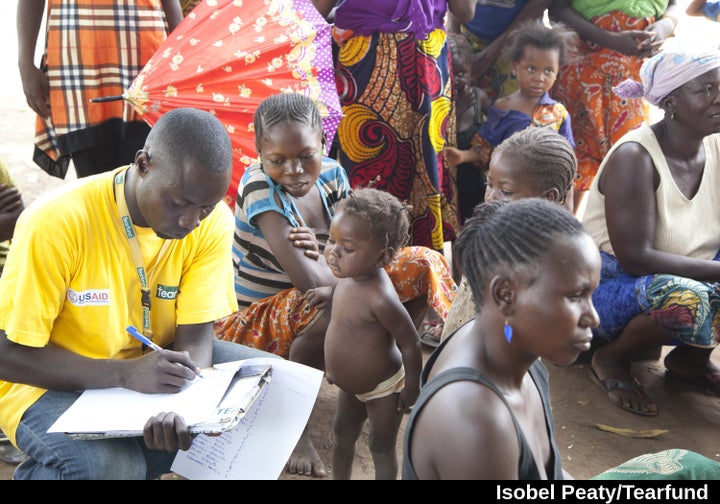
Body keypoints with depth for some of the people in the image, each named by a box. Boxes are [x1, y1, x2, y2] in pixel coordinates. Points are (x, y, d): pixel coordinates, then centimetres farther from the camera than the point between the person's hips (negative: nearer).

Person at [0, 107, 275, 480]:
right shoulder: (57, 221, -24)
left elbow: (196, 337, -11)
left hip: (159, 363, 5)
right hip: (56, 381, -5)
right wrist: (126, 373, -32)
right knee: (108, 465, -34)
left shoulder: (213, 222, -12)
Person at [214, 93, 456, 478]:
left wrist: (322, 251, -27)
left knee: (424, 264, -3)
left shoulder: (331, 174, -4)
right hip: (257, 321, -7)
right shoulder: (259, 186, -24)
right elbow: (308, 280, -34)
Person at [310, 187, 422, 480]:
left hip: (383, 388, -8)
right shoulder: (352, 275, -14)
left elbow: (410, 344, -27)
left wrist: (412, 387, -16)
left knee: (381, 447, 14)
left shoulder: (381, 299, -38)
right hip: (351, 384, 8)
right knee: (342, 434, 25)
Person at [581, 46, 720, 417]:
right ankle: (611, 359, -6)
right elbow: (636, 258, -28)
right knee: (686, 301, -36)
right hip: (608, 288, -7)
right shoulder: (635, 158, -23)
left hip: (673, 279, 7)